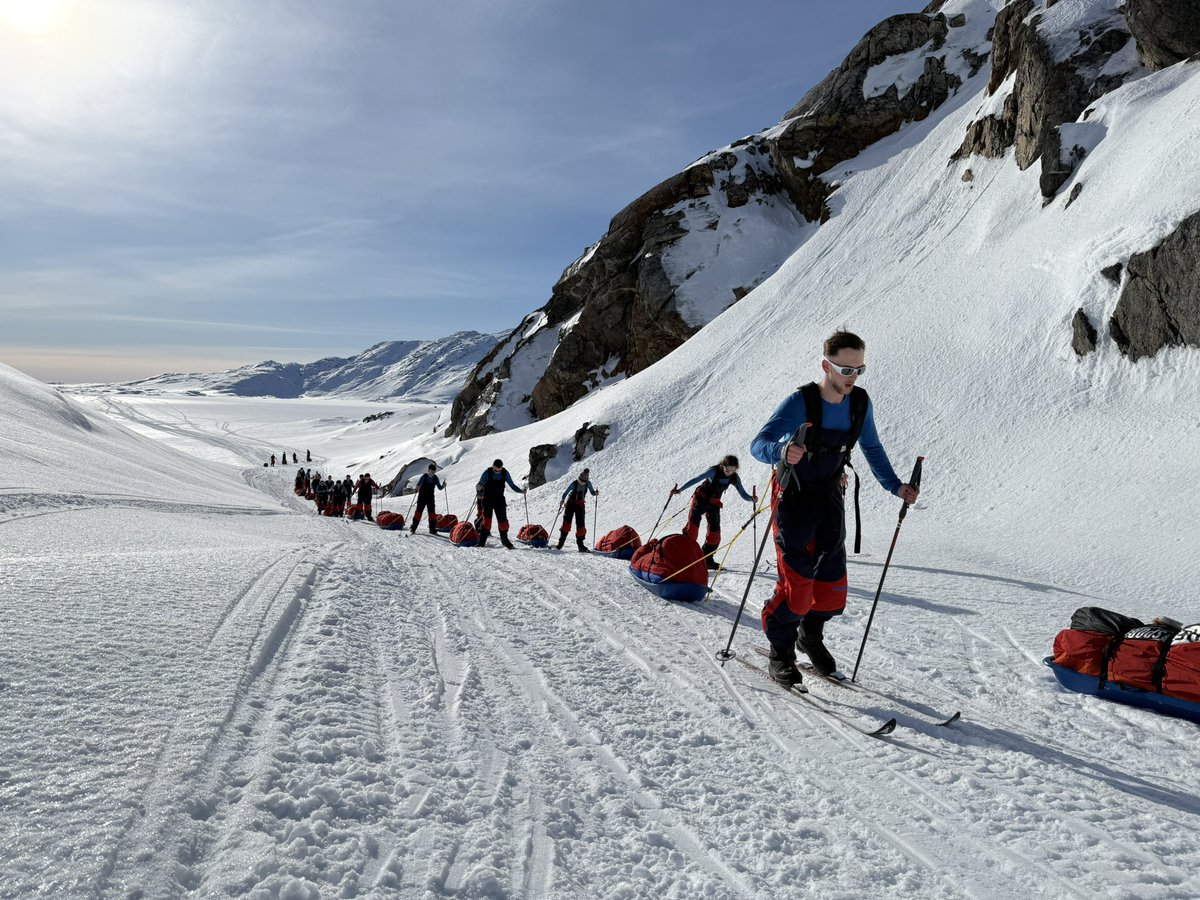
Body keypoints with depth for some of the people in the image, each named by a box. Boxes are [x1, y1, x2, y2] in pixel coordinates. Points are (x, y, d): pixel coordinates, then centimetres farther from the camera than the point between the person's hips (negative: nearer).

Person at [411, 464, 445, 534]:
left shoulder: (435, 478, -2)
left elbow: (440, 487, 4)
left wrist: (443, 486, -17)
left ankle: (432, 529, 4)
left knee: (432, 513, -2)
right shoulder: (424, 477, -12)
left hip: (430, 497, 3)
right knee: (419, 512, -3)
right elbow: (418, 485, -23)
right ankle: (413, 529, 4)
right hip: (422, 497, -3)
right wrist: (417, 488, -44)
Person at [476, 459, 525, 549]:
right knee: (486, 519, -13)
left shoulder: (505, 473, -3)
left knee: (503, 520, -1)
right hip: (487, 500, -2)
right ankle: (482, 541, -7)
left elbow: (512, 485, 4)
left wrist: (520, 491, -12)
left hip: (499, 500, 3)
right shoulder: (487, 473, -12)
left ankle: (504, 539, 16)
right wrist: (478, 488, -40)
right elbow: (479, 484, -16)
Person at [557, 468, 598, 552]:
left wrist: (596, 493, -15)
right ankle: (561, 541, -3)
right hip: (570, 504, -3)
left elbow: (592, 492, 7)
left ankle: (580, 543, 8)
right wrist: (563, 500, -26)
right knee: (567, 522, -10)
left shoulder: (588, 483, -3)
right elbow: (565, 492, -10)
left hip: (580, 505, 3)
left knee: (581, 524, 0)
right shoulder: (574, 483, -13)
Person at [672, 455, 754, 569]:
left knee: (715, 530, -1)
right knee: (694, 520, -23)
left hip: (714, 502, 4)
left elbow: (743, 494, -11)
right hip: (701, 497, -4)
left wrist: (751, 499, -34)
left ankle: (707, 558, 11)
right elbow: (696, 480, -21)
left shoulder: (734, 478, -12)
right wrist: (680, 490, -27)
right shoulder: (714, 471, -23)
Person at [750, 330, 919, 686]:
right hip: (794, 497, -5)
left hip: (830, 497, 5)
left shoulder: (860, 402, -5)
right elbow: (758, 444, -30)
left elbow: (872, 449, 11)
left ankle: (811, 636, 33)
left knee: (833, 581, 5)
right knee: (797, 580, -10)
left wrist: (895, 486, 2)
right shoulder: (800, 402, -22)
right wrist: (782, 452, -51)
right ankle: (781, 650, 12)